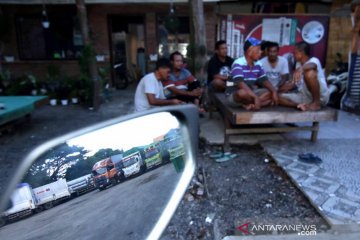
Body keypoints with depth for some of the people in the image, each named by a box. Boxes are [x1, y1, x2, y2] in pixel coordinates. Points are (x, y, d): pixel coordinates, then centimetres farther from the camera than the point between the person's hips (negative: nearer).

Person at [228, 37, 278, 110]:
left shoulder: (258, 64, 3)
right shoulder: (238, 64, -20)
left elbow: (264, 80, 8)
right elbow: (240, 84, -31)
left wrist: (274, 91, -11)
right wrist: (256, 97, -38)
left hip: (251, 93, 8)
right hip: (234, 94, -8)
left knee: (270, 93, -8)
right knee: (243, 93, -40)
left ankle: (249, 105, -24)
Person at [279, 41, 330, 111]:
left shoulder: (314, 60, -7)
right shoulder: (298, 64, 15)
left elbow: (312, 65, -34)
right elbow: (296, 82, 20)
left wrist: (301, 69, -53)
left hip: (321, 96, -7)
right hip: (305, 96, 7)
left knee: (309, 72, -33)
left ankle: (316, 103, -19)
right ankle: (304, 105, -19)